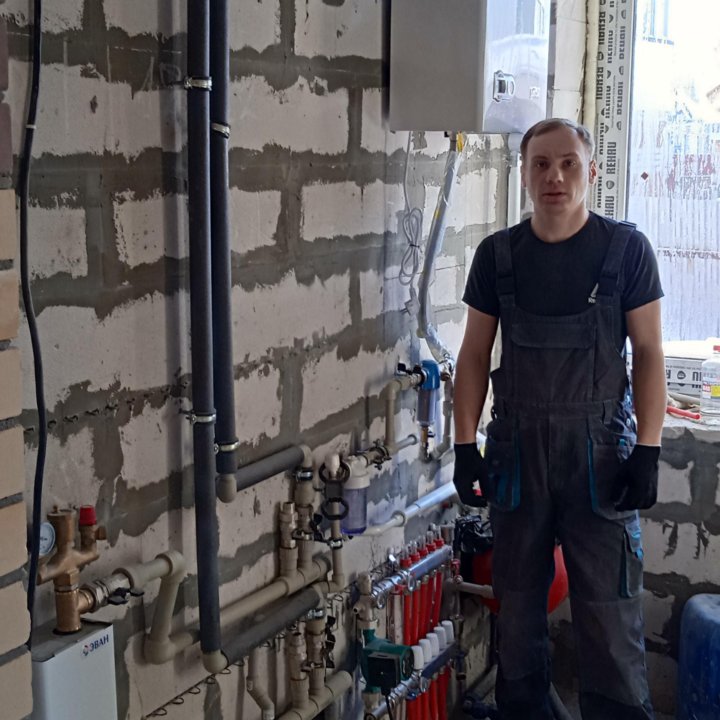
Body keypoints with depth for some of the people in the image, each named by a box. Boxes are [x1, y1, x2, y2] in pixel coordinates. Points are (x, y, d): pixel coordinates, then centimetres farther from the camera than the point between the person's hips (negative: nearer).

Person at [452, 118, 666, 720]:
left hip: (600, 445, -2)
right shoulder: (498, 254, 3)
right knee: (518, 596, 12)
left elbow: (649, 354, -2)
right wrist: (466, 444, 2)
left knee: (609, 604, -2)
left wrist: (648, 452, -9)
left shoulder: (626, 248, -3)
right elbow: (475, 354, 7)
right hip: (517, 444, 3)